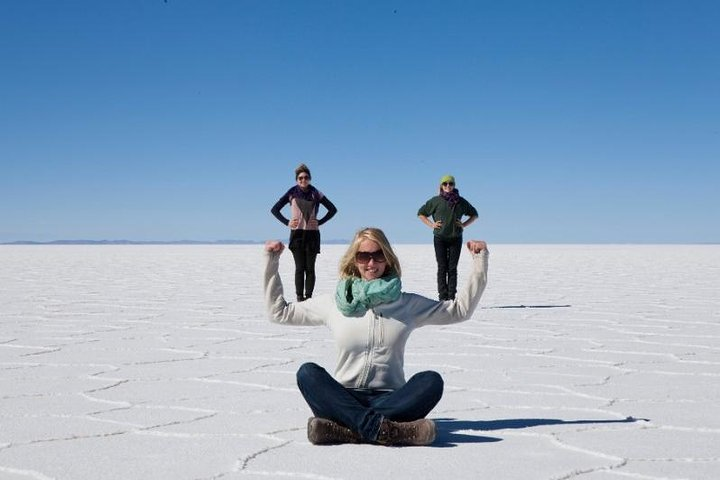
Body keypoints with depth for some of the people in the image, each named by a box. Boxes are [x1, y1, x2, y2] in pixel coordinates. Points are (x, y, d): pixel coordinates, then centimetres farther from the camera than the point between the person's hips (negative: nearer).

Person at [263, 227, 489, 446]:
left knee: (431, 380, -29)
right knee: (308, 373, -28)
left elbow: (460, 309, 17)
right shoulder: (332, 303, 12)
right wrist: (271, 263, 13)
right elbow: (278, 312, 18)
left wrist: (480, 262, 12)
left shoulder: (408, 304, 13)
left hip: (390, 401, 0)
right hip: (344, 400, 0)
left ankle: (347, 430, -40)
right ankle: (378, 427, -43)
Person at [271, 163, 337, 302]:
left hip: (312, 234, 1)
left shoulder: (315, 194, 5)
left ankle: (308, 297, 4)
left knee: (310, 268, 1)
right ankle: (299, 297, -1)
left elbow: (333, 209, 11)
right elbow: (274, 209, 7)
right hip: (297, 234, -1)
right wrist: (287, 222, -2)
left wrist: (320, 222, 1)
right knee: (299, 268, -3)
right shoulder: (292, 193, 4)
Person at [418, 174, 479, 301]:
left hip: (456, 238, 1)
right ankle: (443, 296, -2)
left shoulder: (461, 201, 5)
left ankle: (451, 297, 2)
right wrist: (431, 224, 0)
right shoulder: (436, 201, 1)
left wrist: (464, 225, 3)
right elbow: (421, 213, 11)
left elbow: (474, 214, 18)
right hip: (440, 238, -1)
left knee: (452, 268, 1)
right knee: (442, 268, -2)